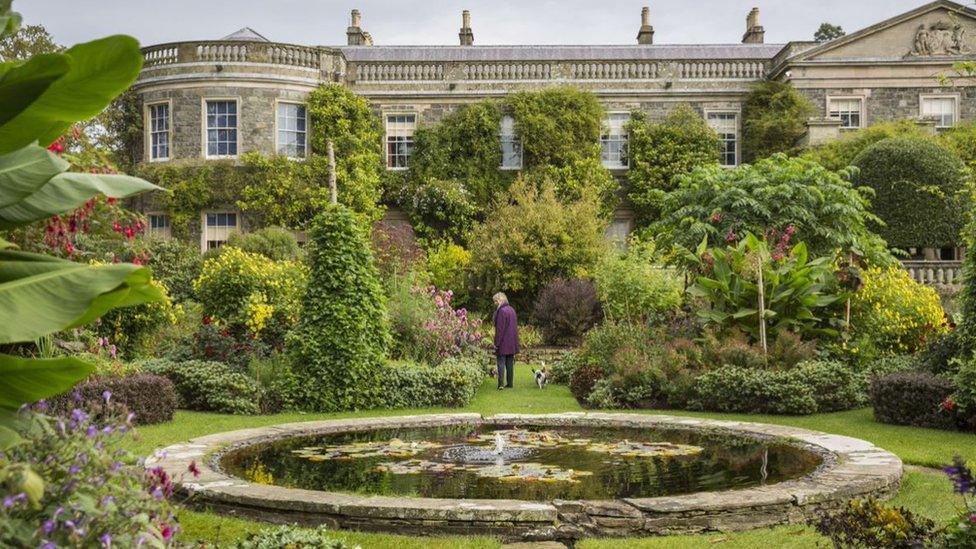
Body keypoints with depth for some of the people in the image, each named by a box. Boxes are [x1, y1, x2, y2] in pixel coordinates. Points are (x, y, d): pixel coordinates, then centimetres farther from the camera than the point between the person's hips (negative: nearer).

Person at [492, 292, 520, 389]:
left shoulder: (502, 311, -15)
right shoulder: (512, 310, 12)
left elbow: (500, 329, -17)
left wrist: (497, 343, -14)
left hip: (503, 342, -8)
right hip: (512, 343, 8)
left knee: (501, 363, -6)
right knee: (510, 363, 11)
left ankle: (501, 384, -10)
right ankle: (510, 383, 15)